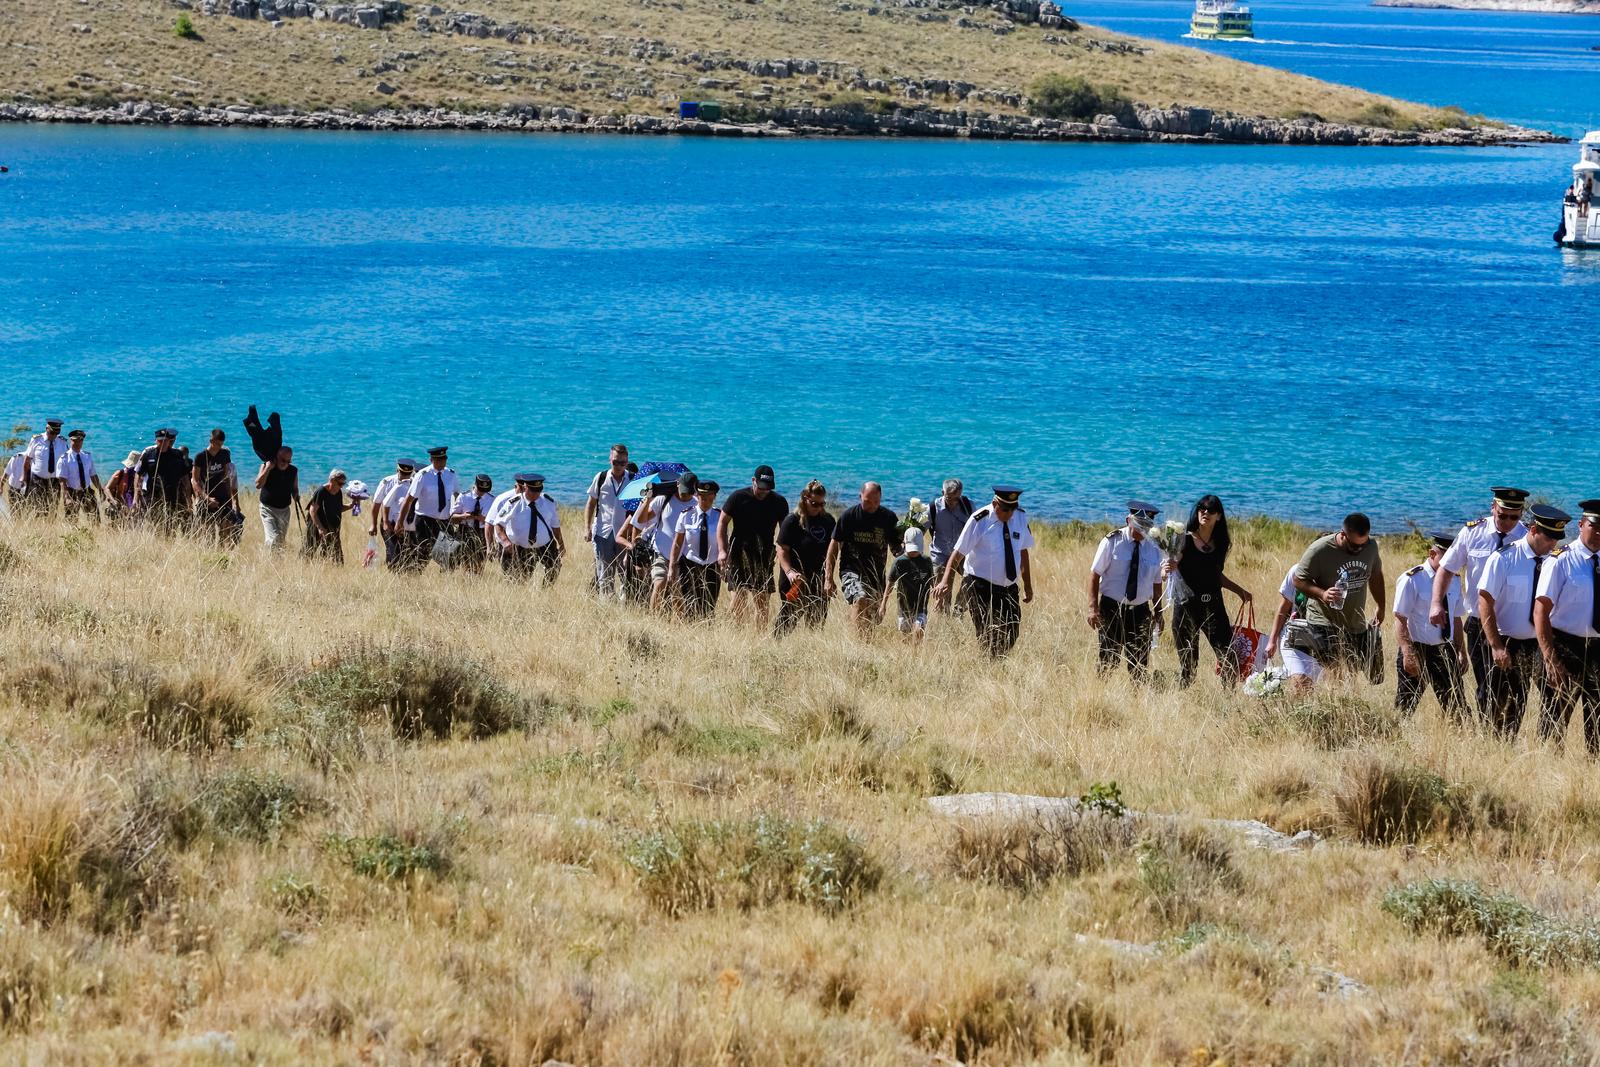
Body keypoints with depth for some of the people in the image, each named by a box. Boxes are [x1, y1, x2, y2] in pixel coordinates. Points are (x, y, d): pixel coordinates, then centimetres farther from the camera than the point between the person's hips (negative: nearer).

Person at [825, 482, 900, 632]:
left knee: (874, 620, 5)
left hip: (877, 574, 4)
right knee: (860, 599, -30)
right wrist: (829, 579, -2)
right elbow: (834, 545, 1)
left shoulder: (888, 517, 3)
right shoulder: (849, 515, -4)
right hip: (852, 570, -4)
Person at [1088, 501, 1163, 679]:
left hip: (1140, 611, 3)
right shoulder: (1112, 542, -5)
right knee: (1107, 658, -6)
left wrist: (1157, 613, 9)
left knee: (1140, 663, 4)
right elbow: (1094, 574, -6)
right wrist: (1093, 608, -13)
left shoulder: (1153, 549, 7)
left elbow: (1156, 583, 14)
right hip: (1111, 609, -3)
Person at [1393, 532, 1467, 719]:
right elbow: (1400, 620, -14)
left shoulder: (1454, 581, 9)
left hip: (1445, 652, 6)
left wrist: (1462, 653, 15)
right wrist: (1408, 654, -22)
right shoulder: (1411, 580, -11)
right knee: (1405, 707, 0)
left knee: (1457, 708, 7)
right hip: (1417, 650, -6)